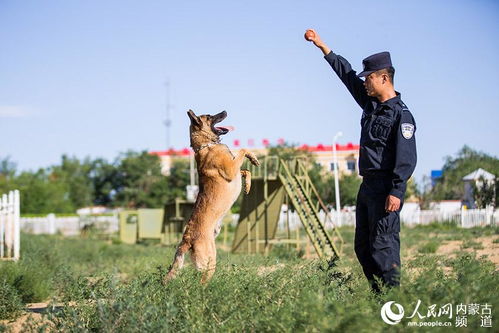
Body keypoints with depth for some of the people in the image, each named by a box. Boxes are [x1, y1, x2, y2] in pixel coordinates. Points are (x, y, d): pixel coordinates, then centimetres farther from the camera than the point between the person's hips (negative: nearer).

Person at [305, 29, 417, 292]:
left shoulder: (401, 114, -12)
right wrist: (322, 46, 25)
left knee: (383, 243, -13)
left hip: (386, 189, -10)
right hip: (367, 185, 10)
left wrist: (396, 192, -25)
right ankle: (377, 293, 14)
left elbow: (406, 157, -18)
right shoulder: (371, 104, 13)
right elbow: (347, 75, 23)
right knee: (363, 246, 10)